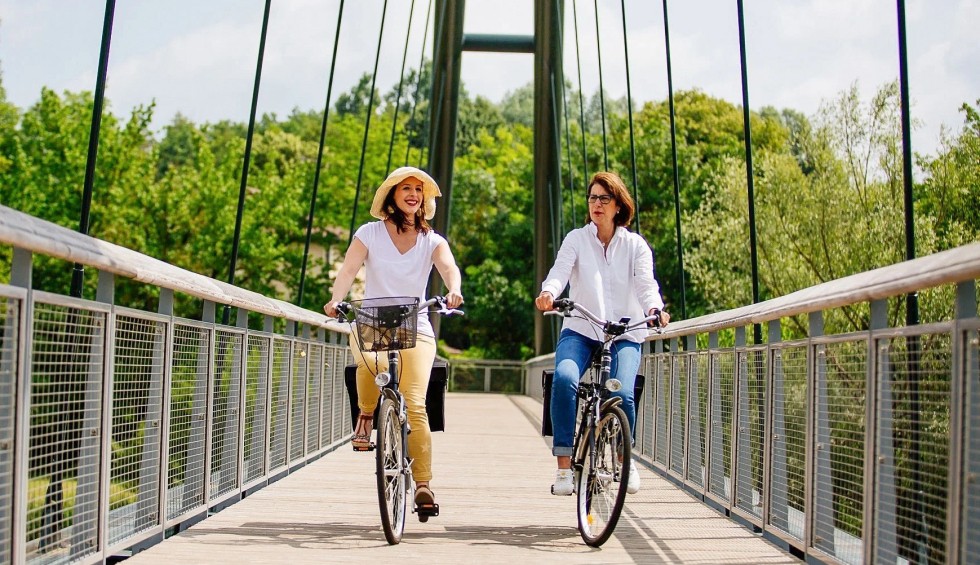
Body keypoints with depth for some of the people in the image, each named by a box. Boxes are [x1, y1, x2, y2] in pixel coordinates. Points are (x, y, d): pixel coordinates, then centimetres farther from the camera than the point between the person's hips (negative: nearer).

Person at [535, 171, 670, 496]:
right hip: (579, 330, 0)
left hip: (624, 335, 0)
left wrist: (654, 309, -30)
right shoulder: (576, 239, 7)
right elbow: (560, 271, -11)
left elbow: (646, 283, -7)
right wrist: (547, 292, -34)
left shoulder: (635, 245, 8)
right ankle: (564, 466, -25)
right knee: (564, 378, -30)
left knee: (621, 394, -24)